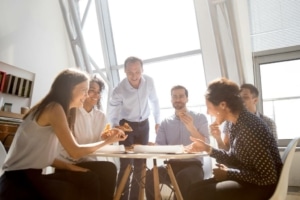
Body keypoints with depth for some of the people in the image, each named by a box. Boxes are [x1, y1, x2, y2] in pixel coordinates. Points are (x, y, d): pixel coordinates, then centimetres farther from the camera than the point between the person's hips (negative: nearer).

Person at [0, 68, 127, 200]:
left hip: (27, 176, 8)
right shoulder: (54, 108, -14)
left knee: (91, 181, -1)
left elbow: (44, 156, 9)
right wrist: (107, 141, -7)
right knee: (90, 185, -9)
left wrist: (69, 167, -4)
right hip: (19, 182, -8)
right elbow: (74, 152, -17)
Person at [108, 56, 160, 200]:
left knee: (140, 164, 7)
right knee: (126, 164, -10)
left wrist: (157, 121, 8)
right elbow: (112, 113, -13)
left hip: (143, 125, 3)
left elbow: (154, 101, 2)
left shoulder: (149, 81, -15)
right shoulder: (119, 90, -24)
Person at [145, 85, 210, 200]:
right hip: (172, 165, 3)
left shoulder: (199, 118, 4)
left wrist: (191, 128, -21)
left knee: (184, 176, -37)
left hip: (193, 165, -2)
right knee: (150, 175, -28)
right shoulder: (165, 122, 11)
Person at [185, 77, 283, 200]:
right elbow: (234, 158, 10)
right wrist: (207, 148, 1)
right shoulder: (235, 124, 0)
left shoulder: (249, 128, -28)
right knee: (194, 189, 1)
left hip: (263, 185, -8)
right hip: (247, 179, 8)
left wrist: (229, 173, -18)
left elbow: (268, 177, -25)